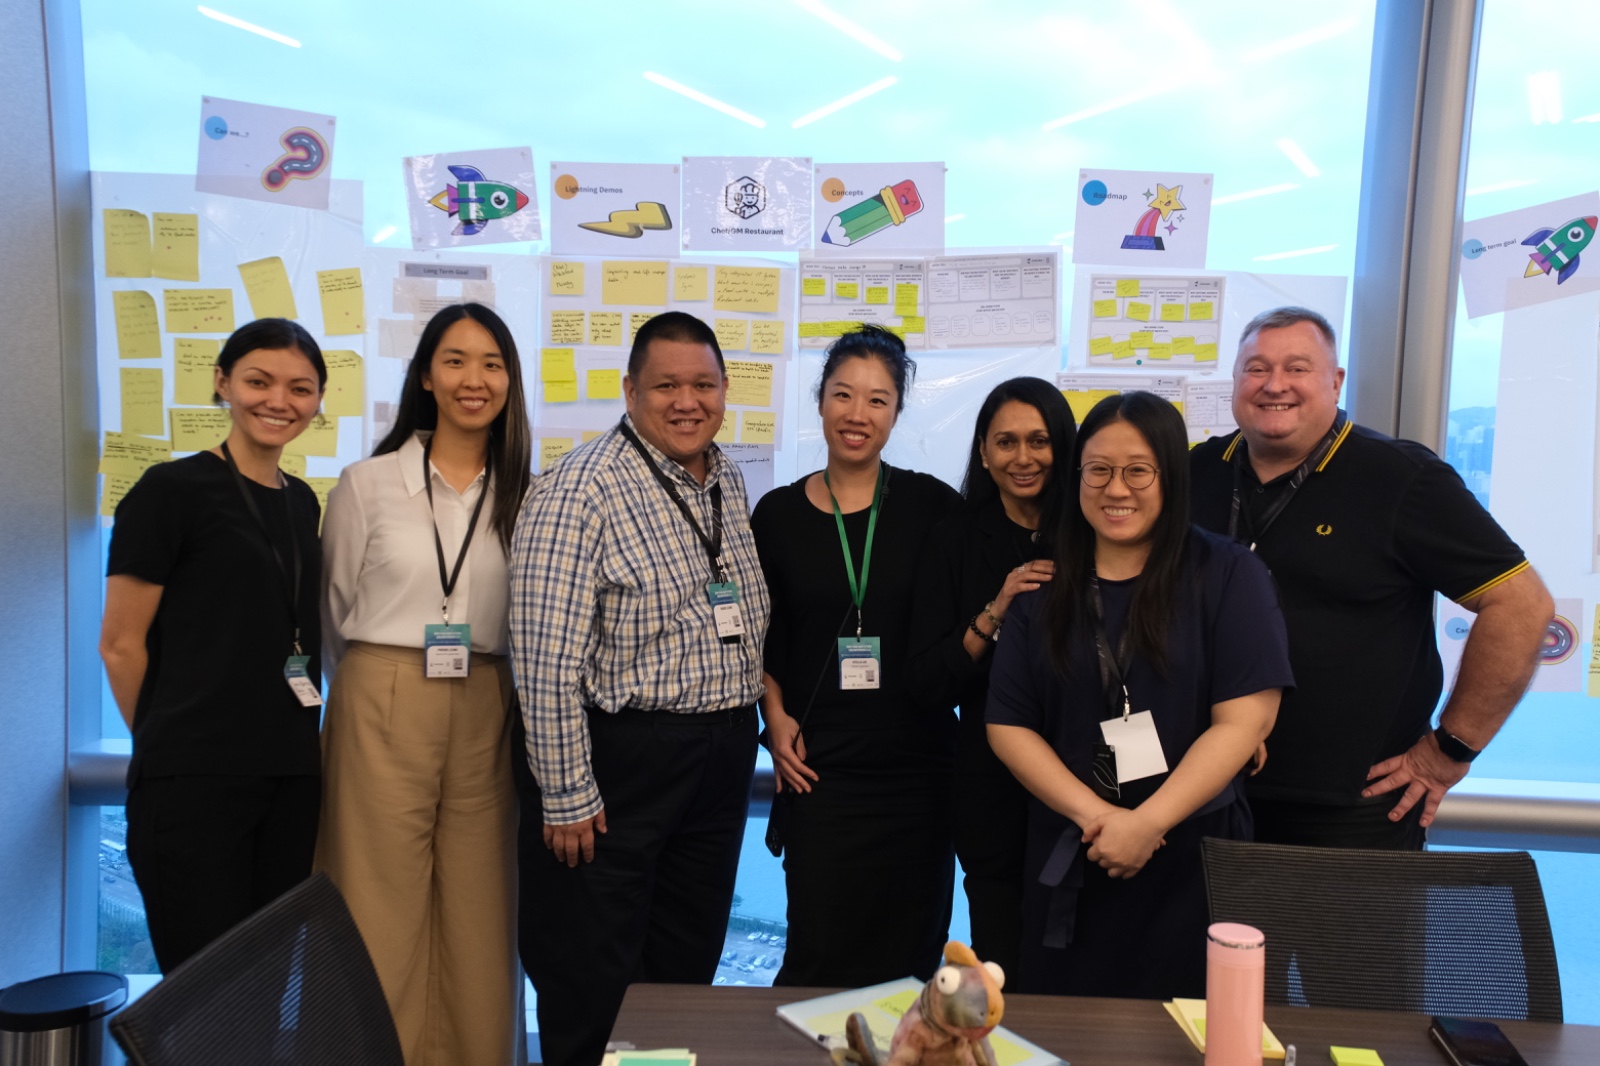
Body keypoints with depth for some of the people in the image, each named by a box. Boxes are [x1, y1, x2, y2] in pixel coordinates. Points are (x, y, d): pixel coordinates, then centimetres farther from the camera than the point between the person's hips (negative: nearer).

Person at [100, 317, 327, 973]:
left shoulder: (301, 501, 12)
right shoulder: (173, 490, -7)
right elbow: (120, 644, -6)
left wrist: (292, 737, 12)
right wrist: (170, 745, 2)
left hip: (291, 778, 6)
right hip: (193, 781, -6)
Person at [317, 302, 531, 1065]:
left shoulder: (523, 495, 6)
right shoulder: (366, 484, 1)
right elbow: (335, 614, 9)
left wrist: (481, 689, 9)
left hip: (486, 720, 2)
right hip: (383, 713, -2)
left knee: (476, 924, 7)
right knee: (382, 923, 3)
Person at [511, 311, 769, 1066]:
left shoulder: (729, 481, 7)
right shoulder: (584, 487, -16)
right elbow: (547, 656, -18)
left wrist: (748, 733, 12)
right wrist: (566, 793, -17)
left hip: (722, 760, 7)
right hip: (620, 757, -6)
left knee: (688, 971, 20)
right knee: (593, 984, 9)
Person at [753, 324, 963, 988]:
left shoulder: (933, 505, 1)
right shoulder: (777, 514, 4)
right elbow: (760, 636, 12)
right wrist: (776, 718, 0)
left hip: (918, 763, 0)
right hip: (819, 766, 0)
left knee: (911, 957, 9)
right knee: (820, 953, 2)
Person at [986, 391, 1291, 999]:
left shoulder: (1227, 574, -3)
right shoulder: (1045, 587, 6)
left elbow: (1245, 719, -11)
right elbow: (1007, 725, 1)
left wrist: (1147, 823, -16)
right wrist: (1093, 815, -11)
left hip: (1189, 867, -2)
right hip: (1070, 867, 3)